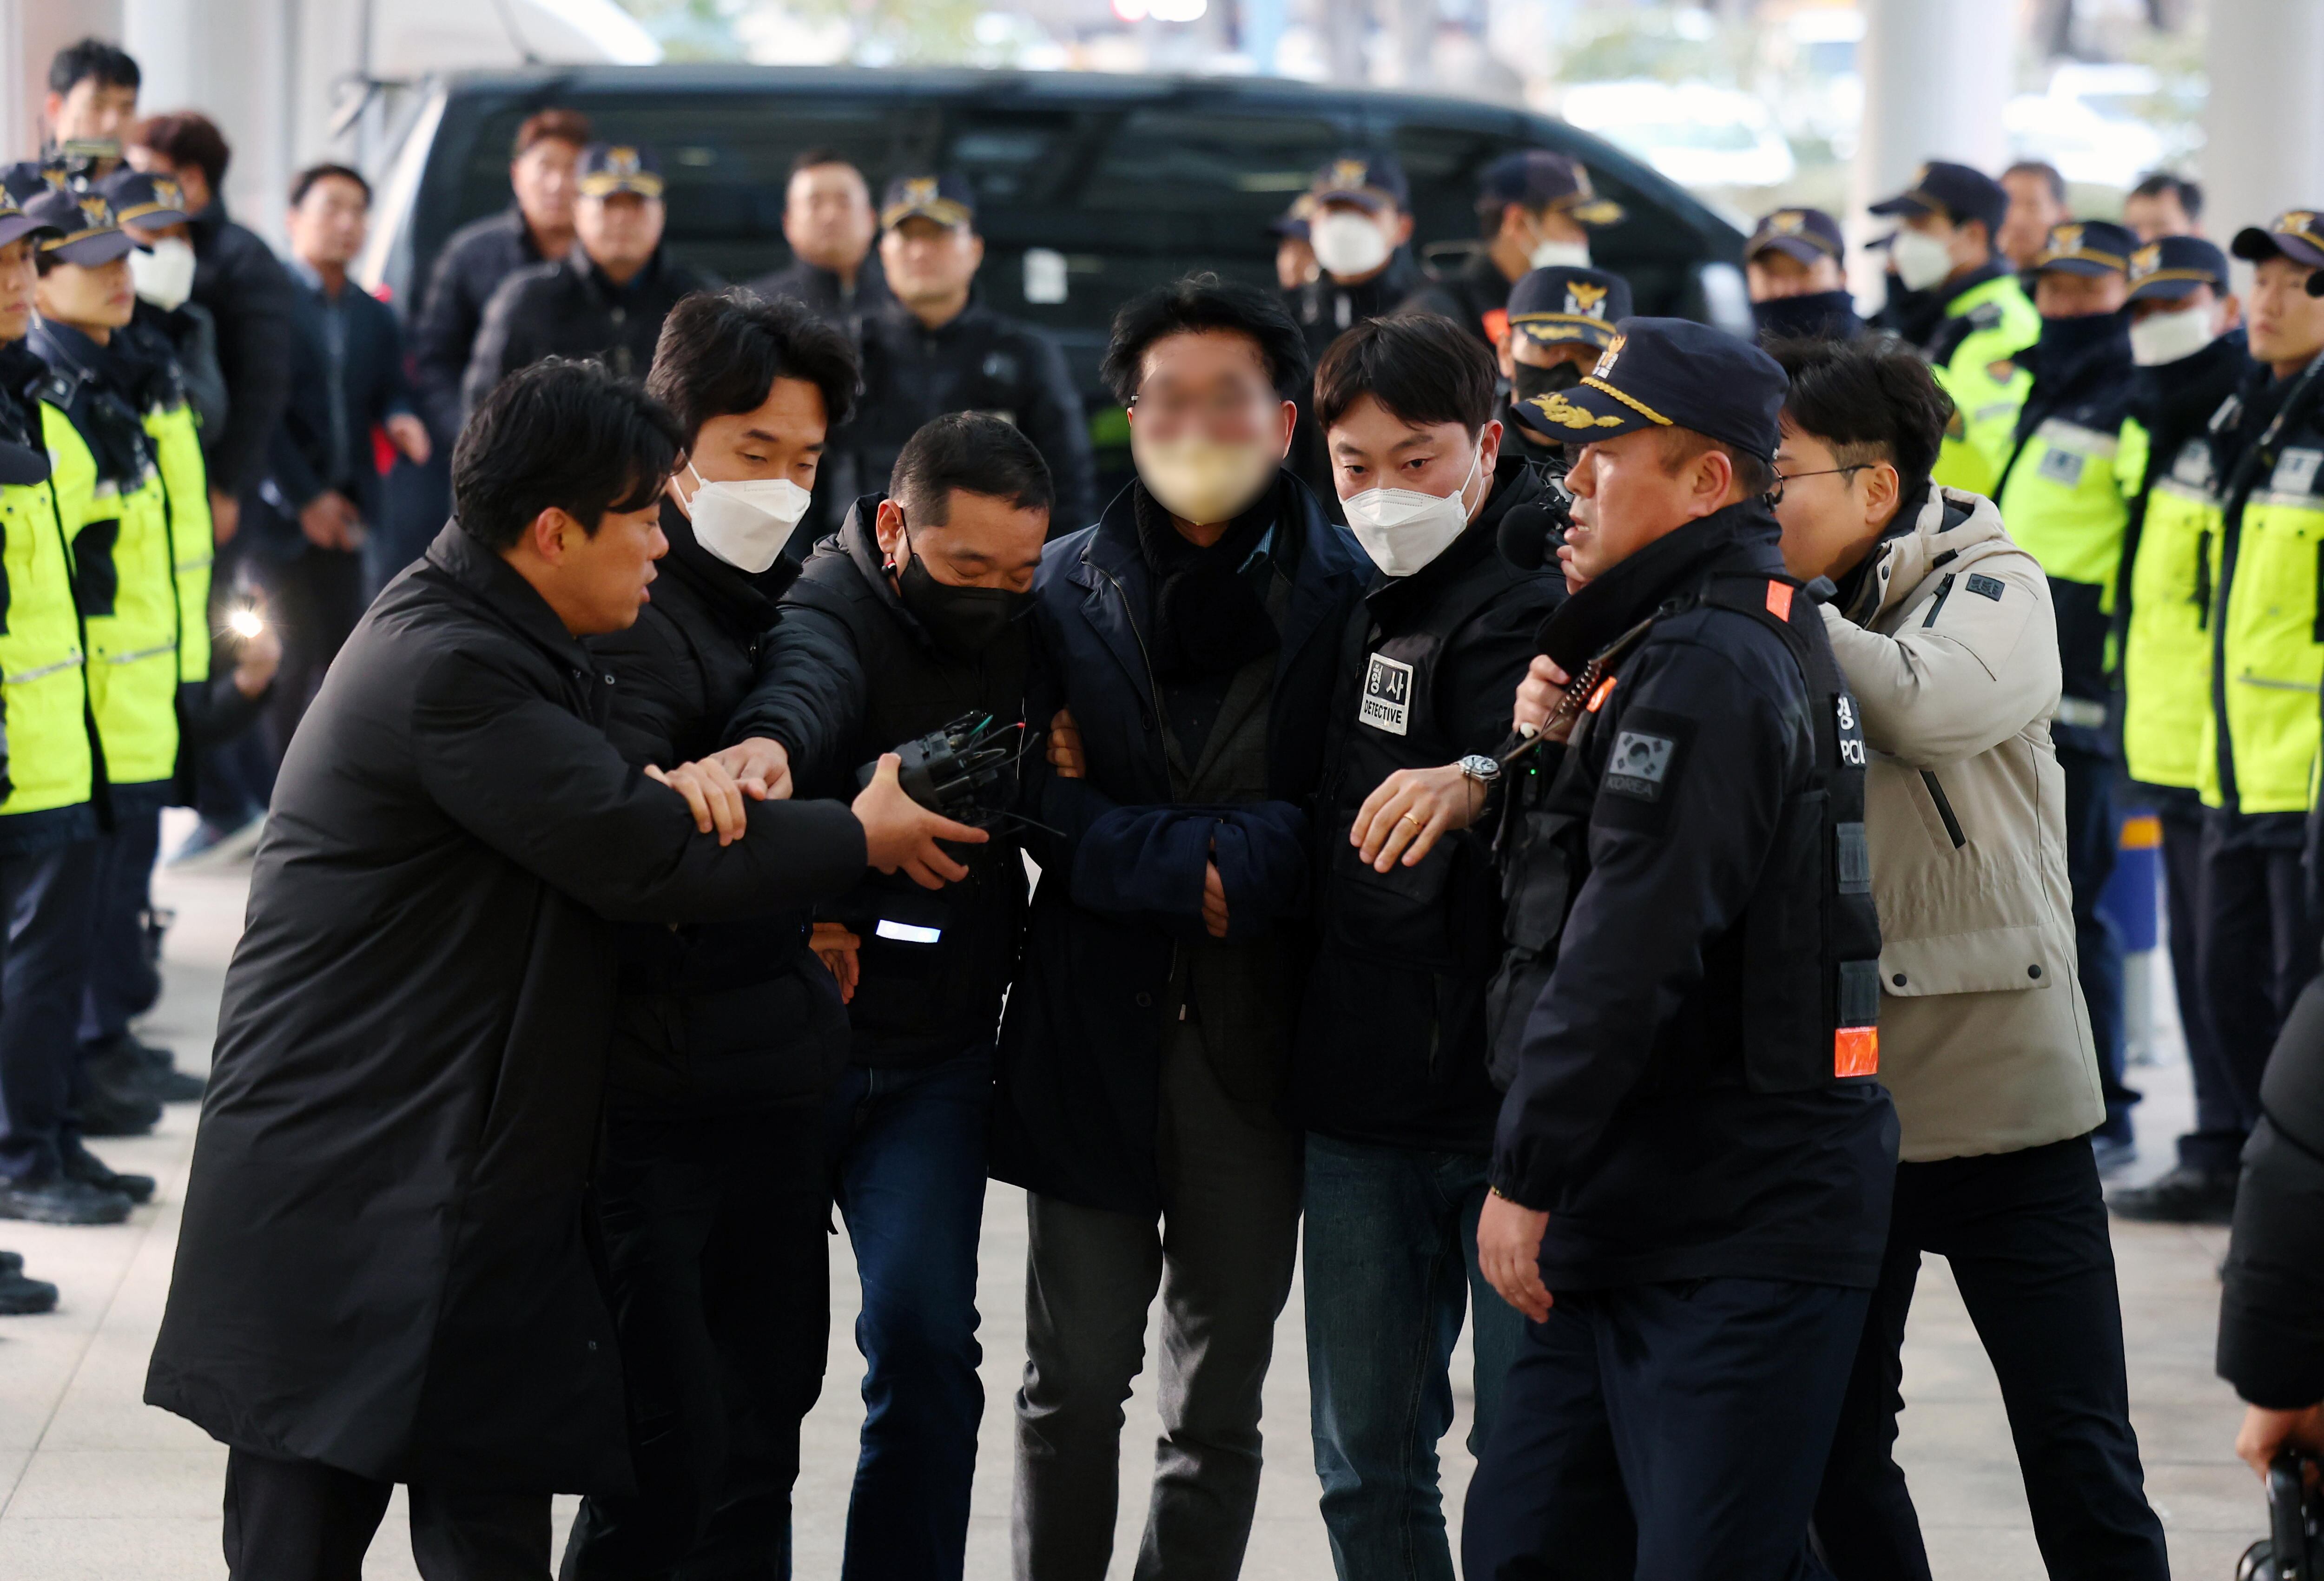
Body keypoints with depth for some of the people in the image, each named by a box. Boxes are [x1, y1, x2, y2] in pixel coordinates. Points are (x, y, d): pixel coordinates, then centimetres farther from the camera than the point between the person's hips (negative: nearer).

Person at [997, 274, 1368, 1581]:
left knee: (1221, 1408, 8)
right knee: (1076, 1385, 5)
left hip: (1260, 1036, -1)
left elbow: (1349, 823, -9)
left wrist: (1127, 834, -12)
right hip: (1096, 1030, 1)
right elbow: (1042, 802, 0)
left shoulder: (1347, 594, -1)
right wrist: (1201, 865, -15)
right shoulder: (1069, 587, 5)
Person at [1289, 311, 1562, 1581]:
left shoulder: (1529, 597, -11)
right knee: (1365, 1464, 11)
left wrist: (1481, 784, -45)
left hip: (1514, 1094, -7)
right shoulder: (1349, 593, 11)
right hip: (1359, 1096, 7)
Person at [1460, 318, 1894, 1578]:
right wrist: (1562, 743, 4)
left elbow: (1631, 953, -22)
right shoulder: (1755, 633, 17)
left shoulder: (1704, 670, -17)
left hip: (1740, 1235, -11)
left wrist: (1528, 1173, -16)